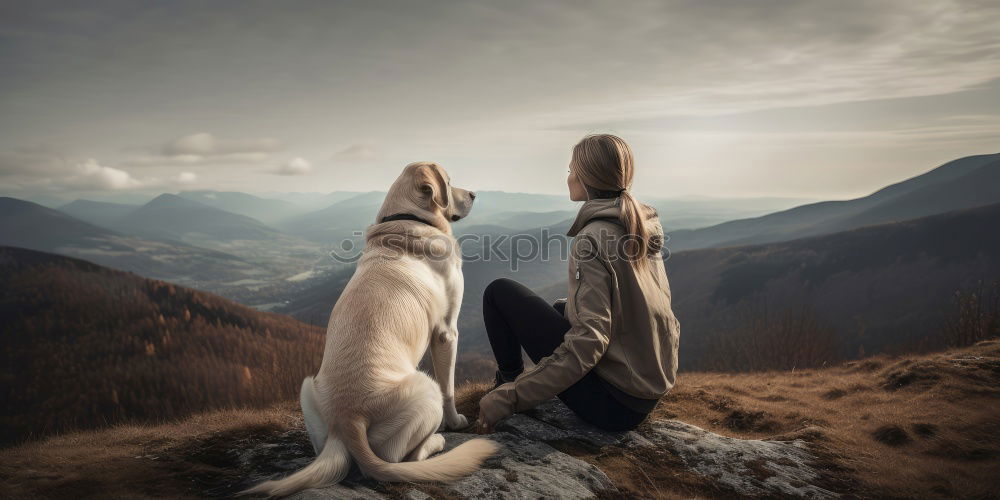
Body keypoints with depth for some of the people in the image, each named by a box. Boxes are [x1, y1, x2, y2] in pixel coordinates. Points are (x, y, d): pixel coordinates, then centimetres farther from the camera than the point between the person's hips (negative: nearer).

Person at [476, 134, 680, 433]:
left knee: (499, 292, -2)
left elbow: (589, 340, -27)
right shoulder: (643, 226, 5)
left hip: (612, 402, -8)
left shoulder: (593, 237, -20)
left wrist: (508, 399, -27)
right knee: (562, 306, 32)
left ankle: (510, 383, 15)